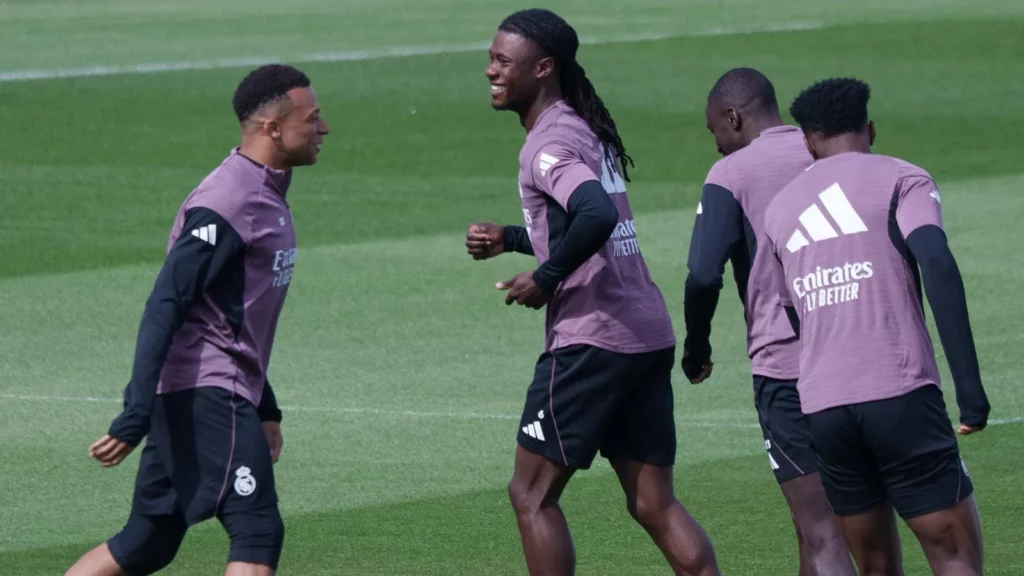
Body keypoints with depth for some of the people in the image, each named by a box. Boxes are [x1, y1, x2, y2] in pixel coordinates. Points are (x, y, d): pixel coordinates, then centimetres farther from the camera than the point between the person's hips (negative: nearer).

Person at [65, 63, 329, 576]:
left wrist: (264, 409, 26)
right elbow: (164, 310, -21)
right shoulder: (225, 205, -16)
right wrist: (135, 418, -26)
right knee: (257, 534, -14)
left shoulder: (267, 196, 15)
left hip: (225, 397, 10)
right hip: (205, 395, -10)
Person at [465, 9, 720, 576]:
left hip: (590, 342, -9)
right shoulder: (589, 133, 16)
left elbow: (596, 217, -31)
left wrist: (544, 279, -18)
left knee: (531, 493, 3)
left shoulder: (547, 143, -13)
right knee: (654, 504, 10)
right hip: (648, 336, 9)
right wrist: (509, 239, 20)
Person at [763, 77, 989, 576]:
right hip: (900, 395, -5)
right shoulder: (901, 180, 4)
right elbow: (936, 263, -13)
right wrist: (969, 385, -15)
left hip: (821, 406, 5)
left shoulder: (779, 209, 20)